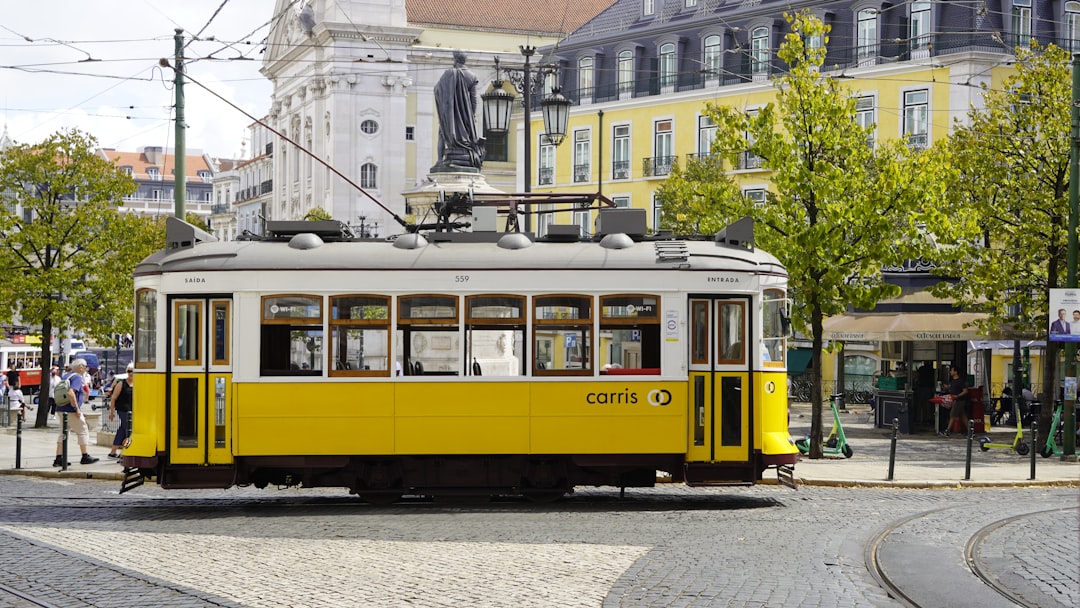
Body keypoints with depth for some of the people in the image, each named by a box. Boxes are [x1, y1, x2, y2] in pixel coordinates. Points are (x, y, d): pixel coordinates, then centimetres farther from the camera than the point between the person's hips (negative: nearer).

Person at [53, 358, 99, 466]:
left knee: (63, 433, 10)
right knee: (83, 431, 7)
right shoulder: (77, 377, -12)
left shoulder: (65, 376, 14)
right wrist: (77, 408, -22)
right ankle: (85, 457, 14)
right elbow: (70, 393, -26)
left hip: (61, 409, 8)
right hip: (71, 410, -8)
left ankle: (59, 459, 3)